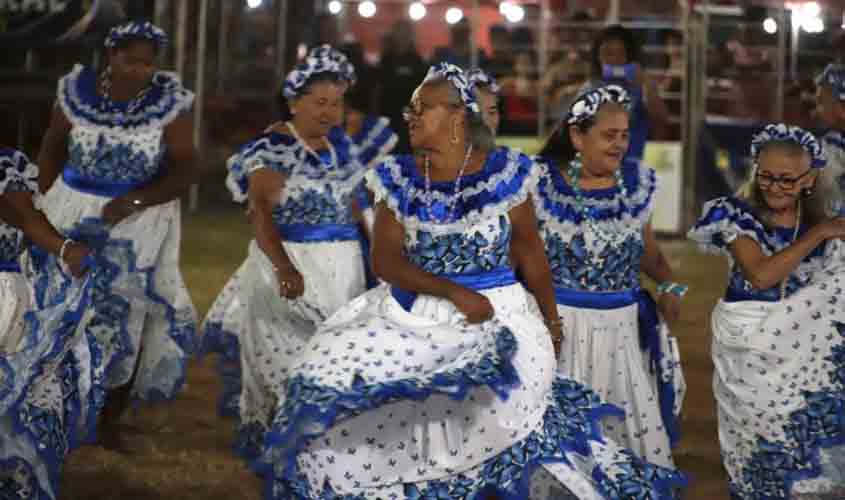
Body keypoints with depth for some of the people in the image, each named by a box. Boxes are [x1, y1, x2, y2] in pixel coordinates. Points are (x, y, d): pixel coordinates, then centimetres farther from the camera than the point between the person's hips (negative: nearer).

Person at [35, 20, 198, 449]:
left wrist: (134, 202, -22)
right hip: (73, 212, 1)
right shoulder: (78, 90, -7)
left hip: (140, 221, -1)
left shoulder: (170, 101, -12)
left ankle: (111, 419, 17)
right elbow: (54, 145, 8)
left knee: (128, 317, 4)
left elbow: (184, 168, -12)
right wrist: (43, 204, 5)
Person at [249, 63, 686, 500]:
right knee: (329, 378, -12)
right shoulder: (399, 178, 2)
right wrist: (455, 293, -16)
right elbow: (385, 259, -5)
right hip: (411, 314, 3)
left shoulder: (503, 172, -3)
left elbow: (529, 249, 7)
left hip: (496, 314, -2)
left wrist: (550, 318, 12)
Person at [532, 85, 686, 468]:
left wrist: (669, 285, -2)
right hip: (560, 323, -3)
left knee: (633, 422, 3)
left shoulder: (638, 183, 6)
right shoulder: (543, 183, -5)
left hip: (623, 327, 3)